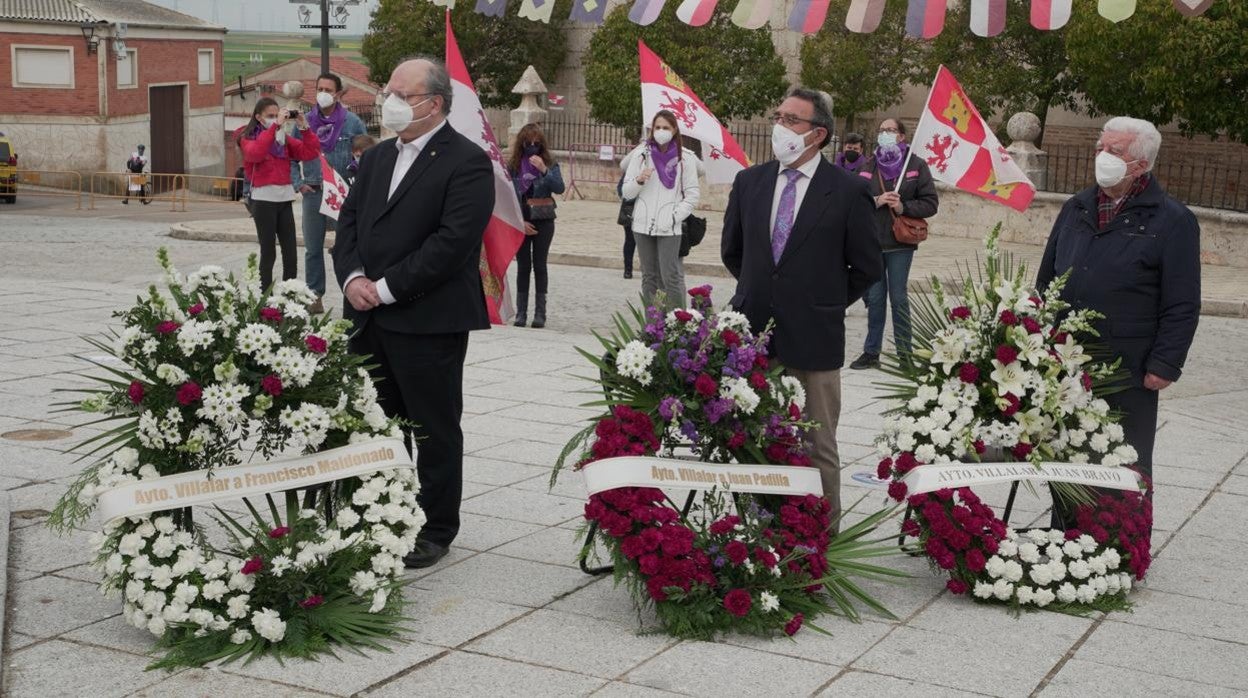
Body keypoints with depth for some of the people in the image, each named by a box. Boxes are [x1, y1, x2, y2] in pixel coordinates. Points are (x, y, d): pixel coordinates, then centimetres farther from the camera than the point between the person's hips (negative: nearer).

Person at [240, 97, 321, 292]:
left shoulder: (285, 139, 12)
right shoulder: (250, 139, -1)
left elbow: (311, 152, 3)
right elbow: (255, 153, -25)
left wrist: (304, 127, -7)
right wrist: (276, 125, -25)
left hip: (285, 199, 4)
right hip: (264, 200, -4)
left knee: (290, 254, 1)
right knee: (268, 252, -3)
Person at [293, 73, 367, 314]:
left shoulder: (352, 122, -2)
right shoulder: (304, 122, 5)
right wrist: (299, 183, 1)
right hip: (313, 193, 3)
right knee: (313, 249, 10)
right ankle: (314, 296, 19)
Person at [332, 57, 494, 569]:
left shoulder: (467, 163, -10)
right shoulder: (376, 157, 16)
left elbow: (453, 242, -19)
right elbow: (348, 221, 14)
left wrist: (386, 289, -18)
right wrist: (352, 277, -5)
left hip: (429, 321, -7)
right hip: (368, 318, 7)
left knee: (435, 431, 5)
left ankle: (435, 531, 17)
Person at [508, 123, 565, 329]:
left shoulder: (550, 164, 1)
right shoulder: (512, 166, 0)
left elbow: (560, 188, -12)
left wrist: (544, 170, -24)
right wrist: (520, 221, -7)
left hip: (543, 223, 0)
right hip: (520, 224, 0)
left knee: (539, 265, 1)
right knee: (523, 266, 4)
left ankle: (540, 312, 4)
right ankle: (521, 312, 8)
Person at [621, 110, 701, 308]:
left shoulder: (685, 158, 1)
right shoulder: (641, 154, 5)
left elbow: (692, 195, 3)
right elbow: (626, 192, 7)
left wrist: (675, 217, -8)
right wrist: (639, 180, -13)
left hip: (669, 228, -3)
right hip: (643, 225, 3)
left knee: (671, 277, -10)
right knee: (649, 277, 8)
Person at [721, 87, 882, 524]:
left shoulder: (849, 190, -7)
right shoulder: (749, 182, 5)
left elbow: (867, 268, 1)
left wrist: (826, 304, 5)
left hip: (813, 338, -3)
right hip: (753, 333, 4)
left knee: (819, 447, 7)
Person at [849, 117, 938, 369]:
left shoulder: (916, 165, 0)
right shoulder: (869, 166, 9)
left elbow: (930, 204, -2)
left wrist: (903, 207, -16)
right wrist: (876, 201, -10)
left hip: (900, 244, -3)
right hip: (872, 242, 3)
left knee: (899, 298, 0)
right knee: (875, 298, 8)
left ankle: (904, 353, 10)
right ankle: (872, 352, 16)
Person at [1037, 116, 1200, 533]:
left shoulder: (1173, 221, -8)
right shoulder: (1077, 209, 10)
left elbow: (1182, 306, -9)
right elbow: (1046, 277, 18)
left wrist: (1164, 366, -13)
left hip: (1128, 374, -5)